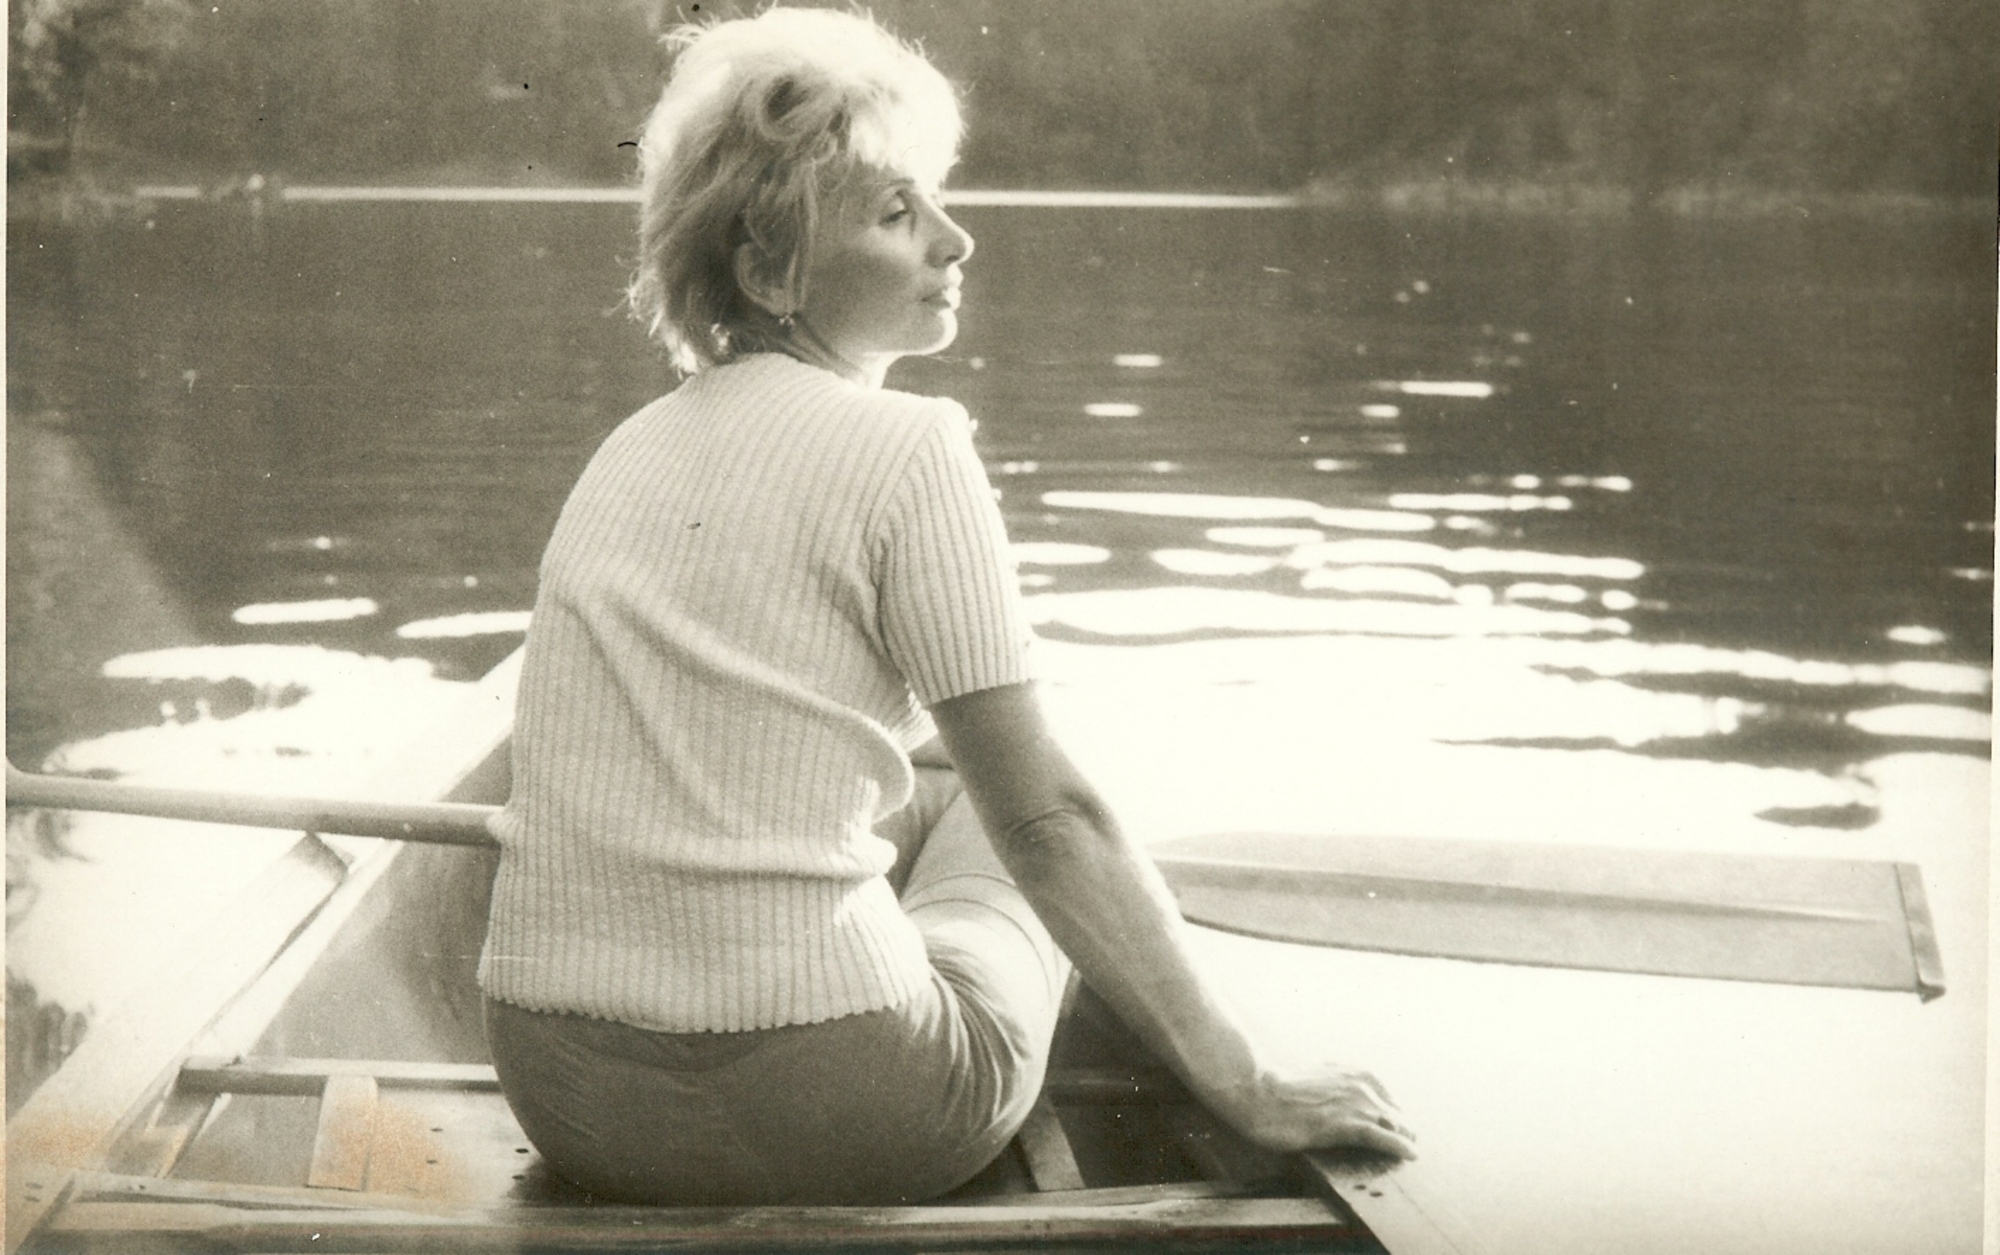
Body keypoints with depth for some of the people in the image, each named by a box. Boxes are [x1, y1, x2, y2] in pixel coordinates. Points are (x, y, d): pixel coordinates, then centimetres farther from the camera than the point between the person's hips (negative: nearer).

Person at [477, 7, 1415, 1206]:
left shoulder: (630, 453, 14)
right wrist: (1249, 1084, -1)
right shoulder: (904, 451, -7)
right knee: (995, 809, 24)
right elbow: (1045, 817, -8)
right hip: (808, 1104, -6)